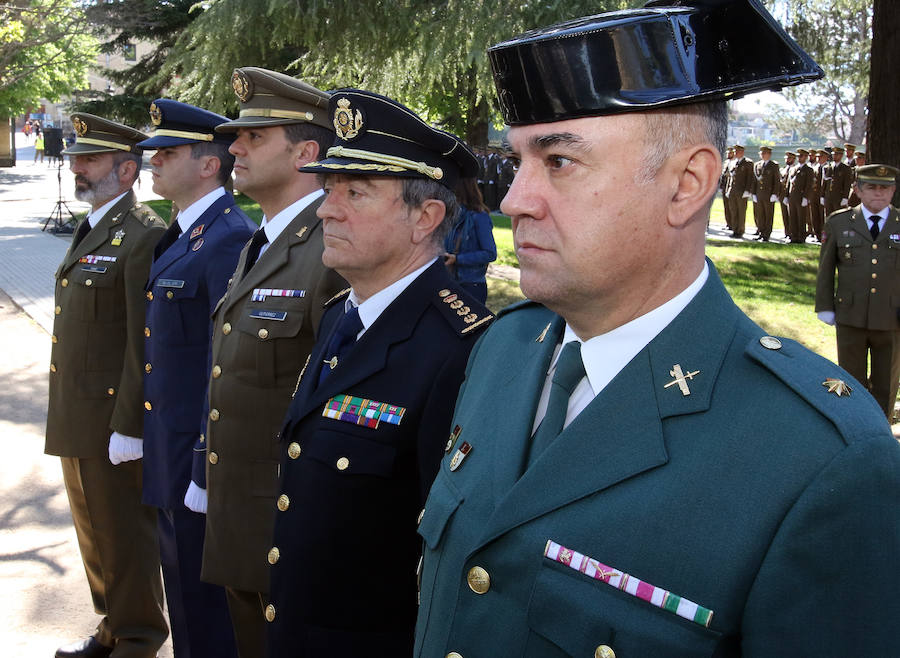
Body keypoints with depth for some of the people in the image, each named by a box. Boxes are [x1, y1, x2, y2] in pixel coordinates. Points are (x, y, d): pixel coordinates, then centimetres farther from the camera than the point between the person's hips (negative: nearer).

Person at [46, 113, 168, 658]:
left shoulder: (143, 236, -16)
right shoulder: (91, 230, 14)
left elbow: (145, 342, -20)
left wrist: (128, 426, -20)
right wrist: (68, 415, 17)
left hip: (114, 418, -9)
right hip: (77, 419, 9)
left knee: (125, 535, 4)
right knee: (95, 531, 20)